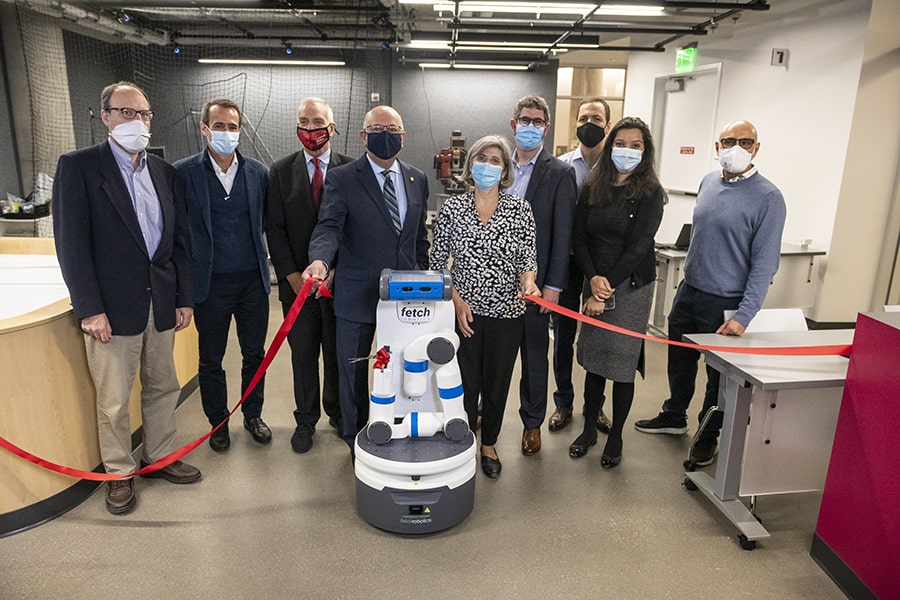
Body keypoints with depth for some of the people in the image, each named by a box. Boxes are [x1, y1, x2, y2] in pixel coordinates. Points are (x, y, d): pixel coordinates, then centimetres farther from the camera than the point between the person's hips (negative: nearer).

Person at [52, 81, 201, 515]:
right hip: (113, 308, -4)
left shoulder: (163, 171, 10)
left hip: (161, 305, 5)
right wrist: (89, 309, -13)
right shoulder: (78, 166, -4)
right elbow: (72, 244, -9)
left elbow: (179, 238, 11)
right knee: (113, 401, 6)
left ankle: (160, 457, 33)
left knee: (163, 388, 15)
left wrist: (185, 297, 7)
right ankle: (119, 473, 25)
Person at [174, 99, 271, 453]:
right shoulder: (184, 172, -4)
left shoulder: (258, 173, 4)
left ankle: (253, 415, 32)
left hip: (253, 280, 2)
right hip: (210, 283, -2)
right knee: (211, 359, 11)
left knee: (254, 353, 13)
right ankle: (218, 422, 30)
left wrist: (270, 267, 4)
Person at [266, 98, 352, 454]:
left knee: (338, 352, 11)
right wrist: (291, 274, -7)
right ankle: (306, 420, 25)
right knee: (303, 354, 10)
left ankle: (337, 411, 30)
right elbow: (275, 228, 2)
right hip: (297, 281, 1)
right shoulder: (281, 172, 5)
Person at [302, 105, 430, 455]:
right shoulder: (341, 179, -6)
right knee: (353, 371, 12)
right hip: (357, 294, -3)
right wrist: (320, 260, -38)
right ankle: (356, 439, 33)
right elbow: (329, 227, -18)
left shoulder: (417, 180, 8)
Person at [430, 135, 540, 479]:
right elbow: (438, 262, 1)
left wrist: (528, 281, -23)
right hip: (464, 311, -1)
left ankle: (489, 445, 34)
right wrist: (456, 300, -9)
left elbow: (527, 257, -1)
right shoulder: (452, 208, 0)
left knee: (497, 381, 12)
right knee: (465, 381, 5)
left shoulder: (520, 209, 0)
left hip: (507, 311, 1)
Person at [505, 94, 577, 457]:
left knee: (534, 354, 11)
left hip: (533, 280, -2)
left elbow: (562, 233, -6)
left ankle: (532, 423, 27)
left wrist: (553, 285, -9)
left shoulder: (559, 173, -3)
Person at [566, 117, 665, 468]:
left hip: (632, 285, -3)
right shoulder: (593, 188, 6)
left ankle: (616, 437, 21)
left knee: (623, 364, 4)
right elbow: (579, 237, 1)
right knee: (593, 359, 11)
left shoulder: (650, 193, -5)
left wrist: (607, 287, -15)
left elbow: (638, 247, -12)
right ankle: (589, 429, 28)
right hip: (594, 282, 3)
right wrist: (593, 278, -14)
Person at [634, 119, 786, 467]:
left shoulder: (768, 197, -14)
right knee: (679, 362, 19)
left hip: (725, 304, -6)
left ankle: (708, 435, 31)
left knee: (720, 375, 11)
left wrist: (743, 316, -21)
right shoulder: (708, 183, 5)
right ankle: (674, 417, 41)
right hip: (689, 291, 6)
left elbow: (764, 264, -16)